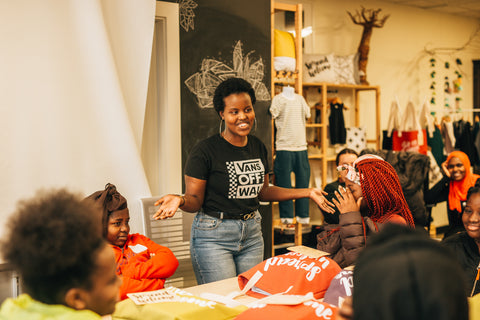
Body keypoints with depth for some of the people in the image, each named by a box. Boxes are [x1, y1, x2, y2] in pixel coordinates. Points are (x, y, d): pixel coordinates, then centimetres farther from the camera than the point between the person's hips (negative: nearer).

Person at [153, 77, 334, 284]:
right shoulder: (204, 151, -11)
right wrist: (180, 201, -33)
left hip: (252, 233, 6)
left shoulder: (258, 147, 8)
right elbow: (195, 201, -10)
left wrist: (307, 192, 16)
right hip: (213, 235, -6)